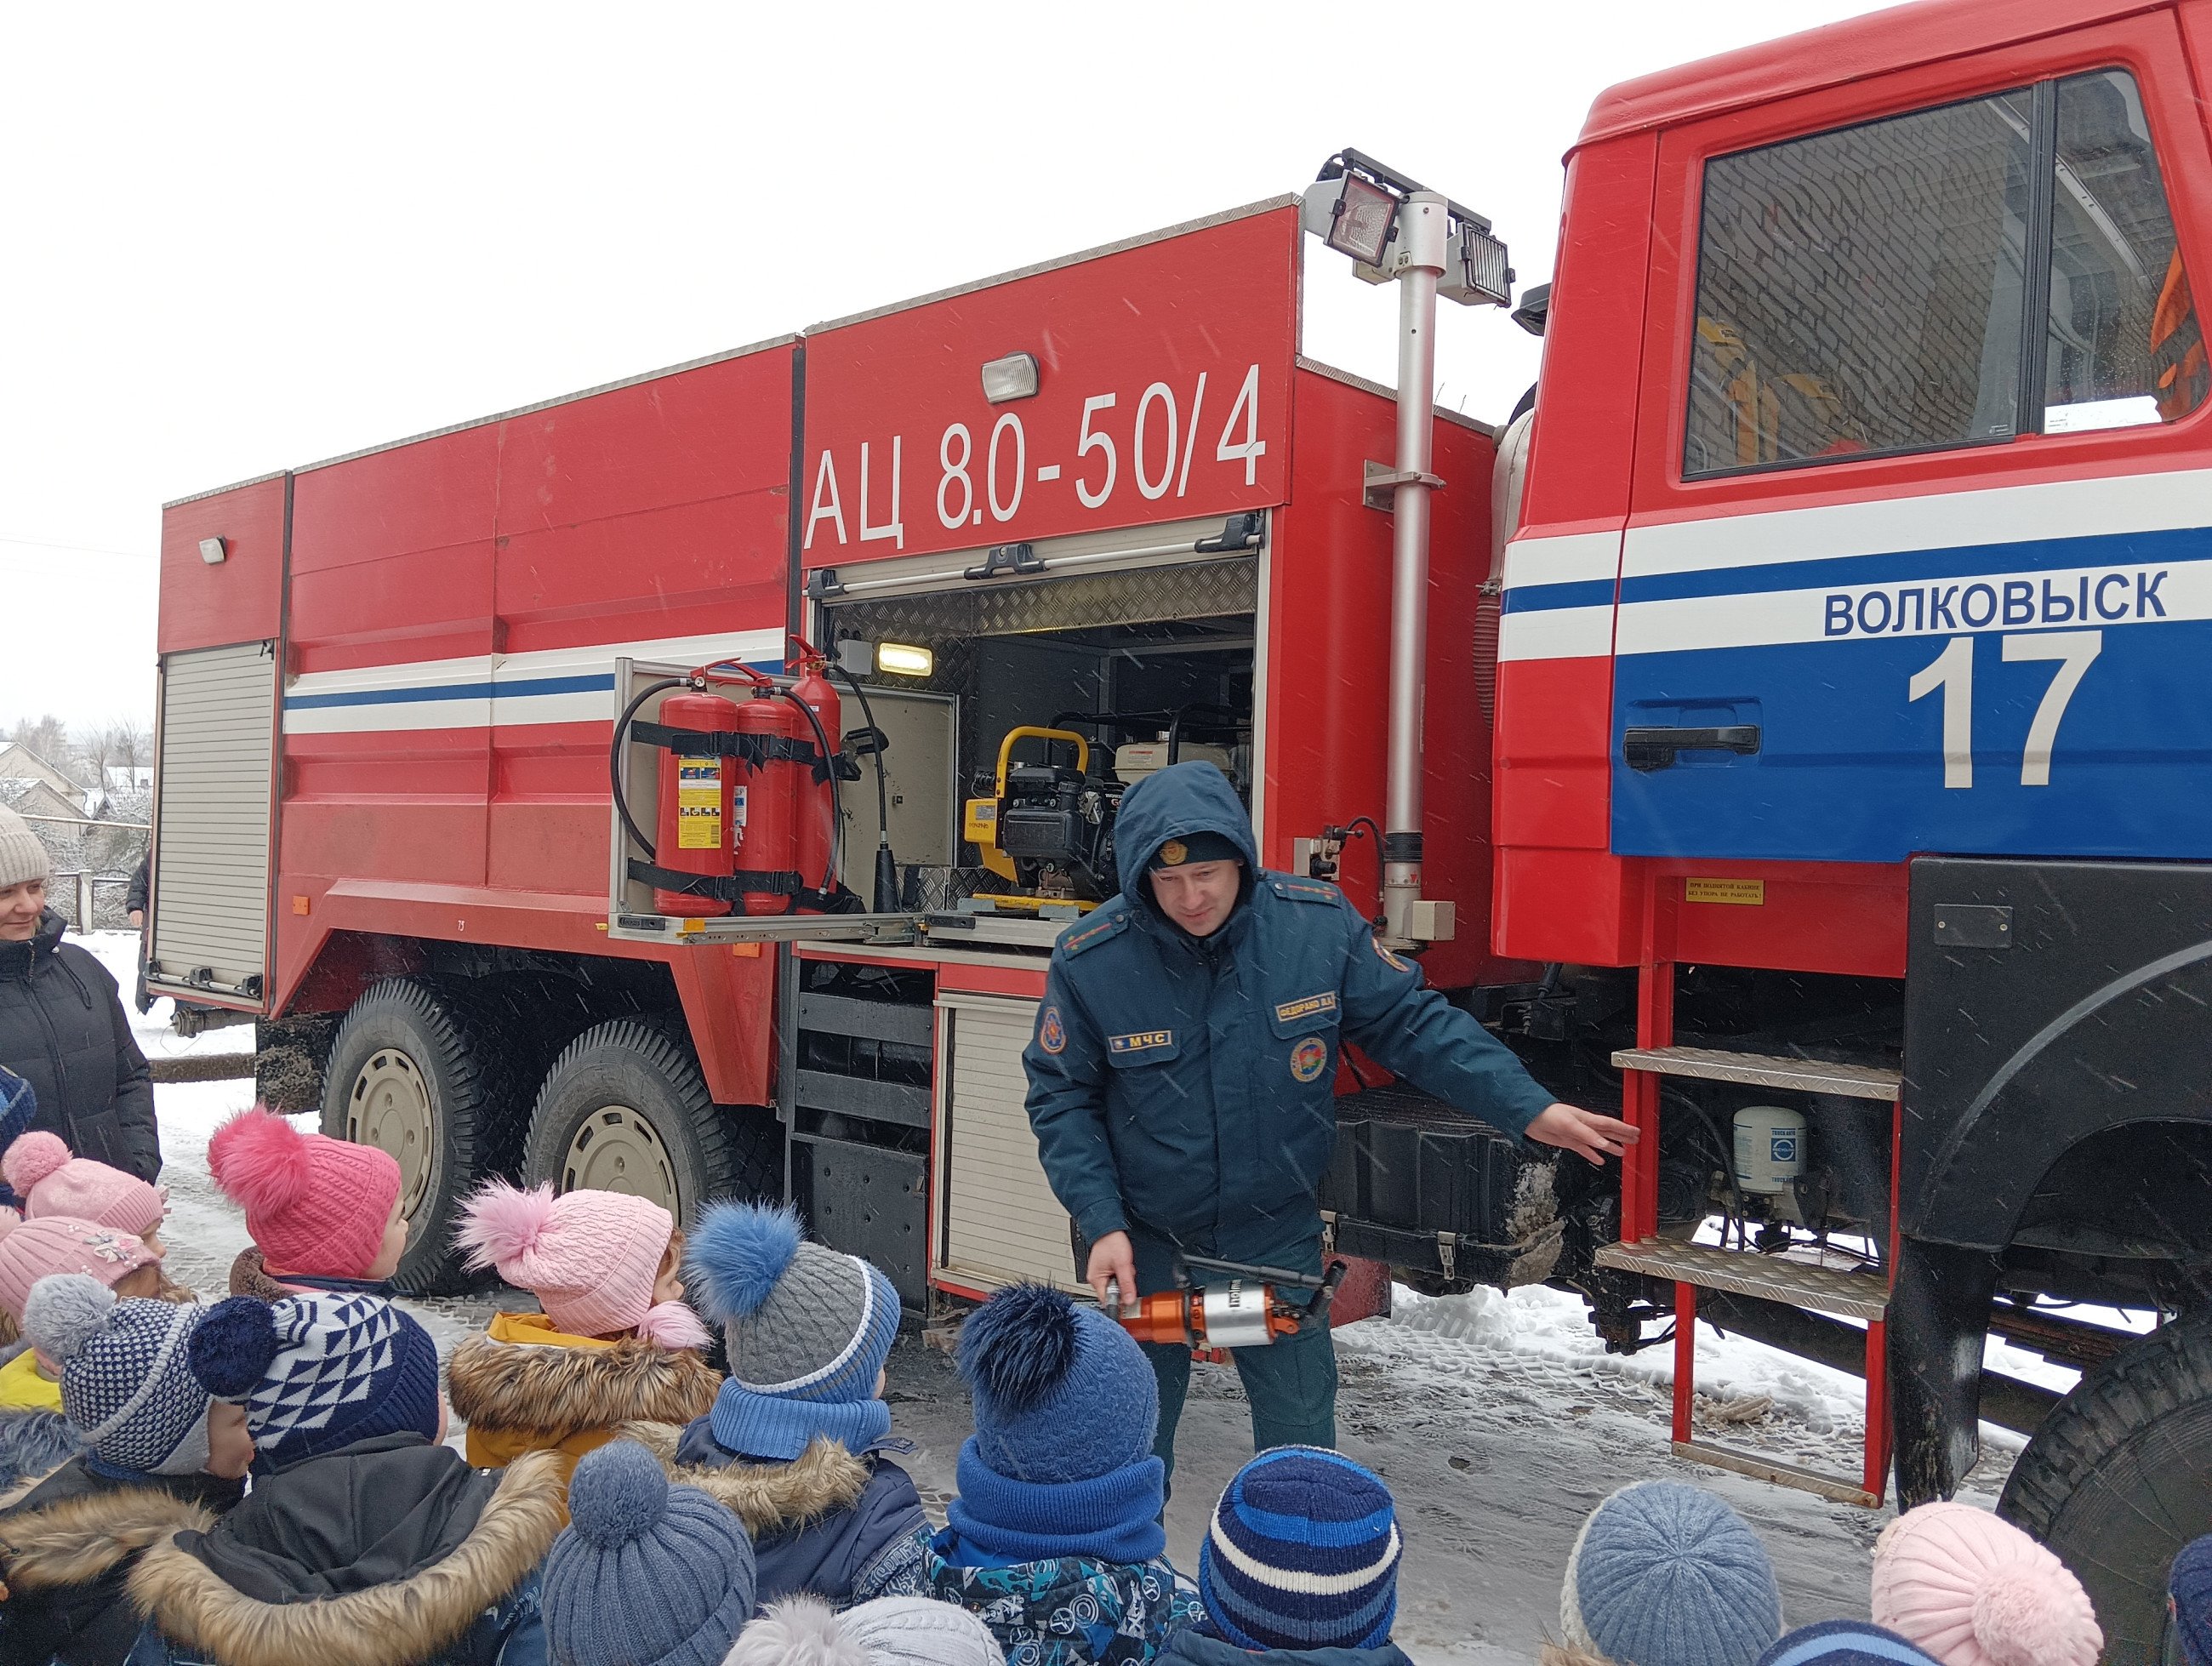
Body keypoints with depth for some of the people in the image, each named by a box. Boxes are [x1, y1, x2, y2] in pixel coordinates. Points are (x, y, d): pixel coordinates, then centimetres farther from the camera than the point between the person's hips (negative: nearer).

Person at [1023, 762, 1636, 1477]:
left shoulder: (1319, 923, -14)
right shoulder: (1090, 961, -17)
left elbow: (1413, 1023, -5)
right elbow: (1061, 1099, -7)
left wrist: (1529, 1109, -11)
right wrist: (1101, 1226, -15)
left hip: (1278, 1237, 1)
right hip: (1147, 1244, -1)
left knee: (1302, 1440, 13)